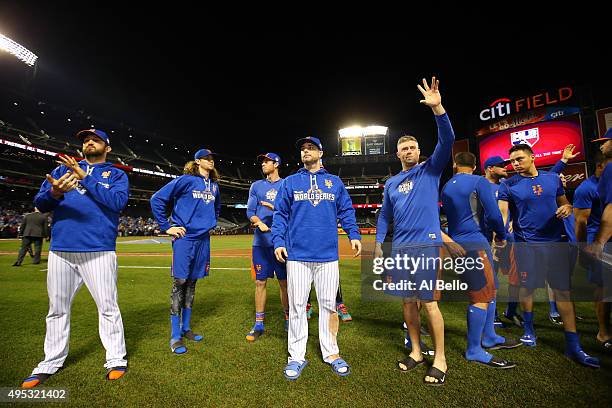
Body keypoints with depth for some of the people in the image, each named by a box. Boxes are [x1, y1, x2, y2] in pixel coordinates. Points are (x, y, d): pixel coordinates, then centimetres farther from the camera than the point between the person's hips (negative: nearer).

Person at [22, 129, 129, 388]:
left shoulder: (116, 174, 9)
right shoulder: (64, 168, 18)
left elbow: (118, 201, -11)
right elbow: (39, 204, 8)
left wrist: (85, 177, -12)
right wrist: (55, 193, -15)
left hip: (99, 250, -3)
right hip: (60, 250, 4)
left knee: (108, 307, -1)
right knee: (57, 308, 13)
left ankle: (116, 359, 12)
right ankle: (52, 362, 29)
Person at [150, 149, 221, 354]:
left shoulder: (214, 185, 13)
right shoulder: (185, 180, -6)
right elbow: (157, 199, -7)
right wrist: (166, 227, -8)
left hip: (203, 239, 6)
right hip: (185, 238, -6)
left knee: (191, 283, 13)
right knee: (179, 283, -2)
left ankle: (186, 328, 25)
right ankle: (175, 336, 9)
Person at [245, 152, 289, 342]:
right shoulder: (256, 186, 13)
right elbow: (250, 212, 5)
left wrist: (275, 208, -14)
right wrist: (260, 223, -15)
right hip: (261, 241, 2)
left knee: (285, 282, 6)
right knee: (260, 282, 5)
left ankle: (288, 319, 23)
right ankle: (259, 324, 17)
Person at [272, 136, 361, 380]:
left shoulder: (335, 182, 12)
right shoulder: (290, 182, 10)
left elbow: (346, 211, 11)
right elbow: (280, 215, 7)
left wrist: (354, 235, -3)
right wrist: (278, 241, -5)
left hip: (328, 255, 1)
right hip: (297, 254, 0)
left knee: (329, 305, 9)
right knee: (297, 305, 7)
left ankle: (331, 353, 27)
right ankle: (296, 357, 22)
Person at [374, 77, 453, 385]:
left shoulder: (430, 170, 4)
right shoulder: (391, 183, 15)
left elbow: (447, 140, -11)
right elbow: (385, 216, 16)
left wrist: (437, 108, -23)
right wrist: (378, 243, 6)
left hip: (426, 245, -4)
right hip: (399, 248, 5)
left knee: (428, 302, -2)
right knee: (407, 301, 11)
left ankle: (439, 359, 16)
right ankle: (416, 352, 28)